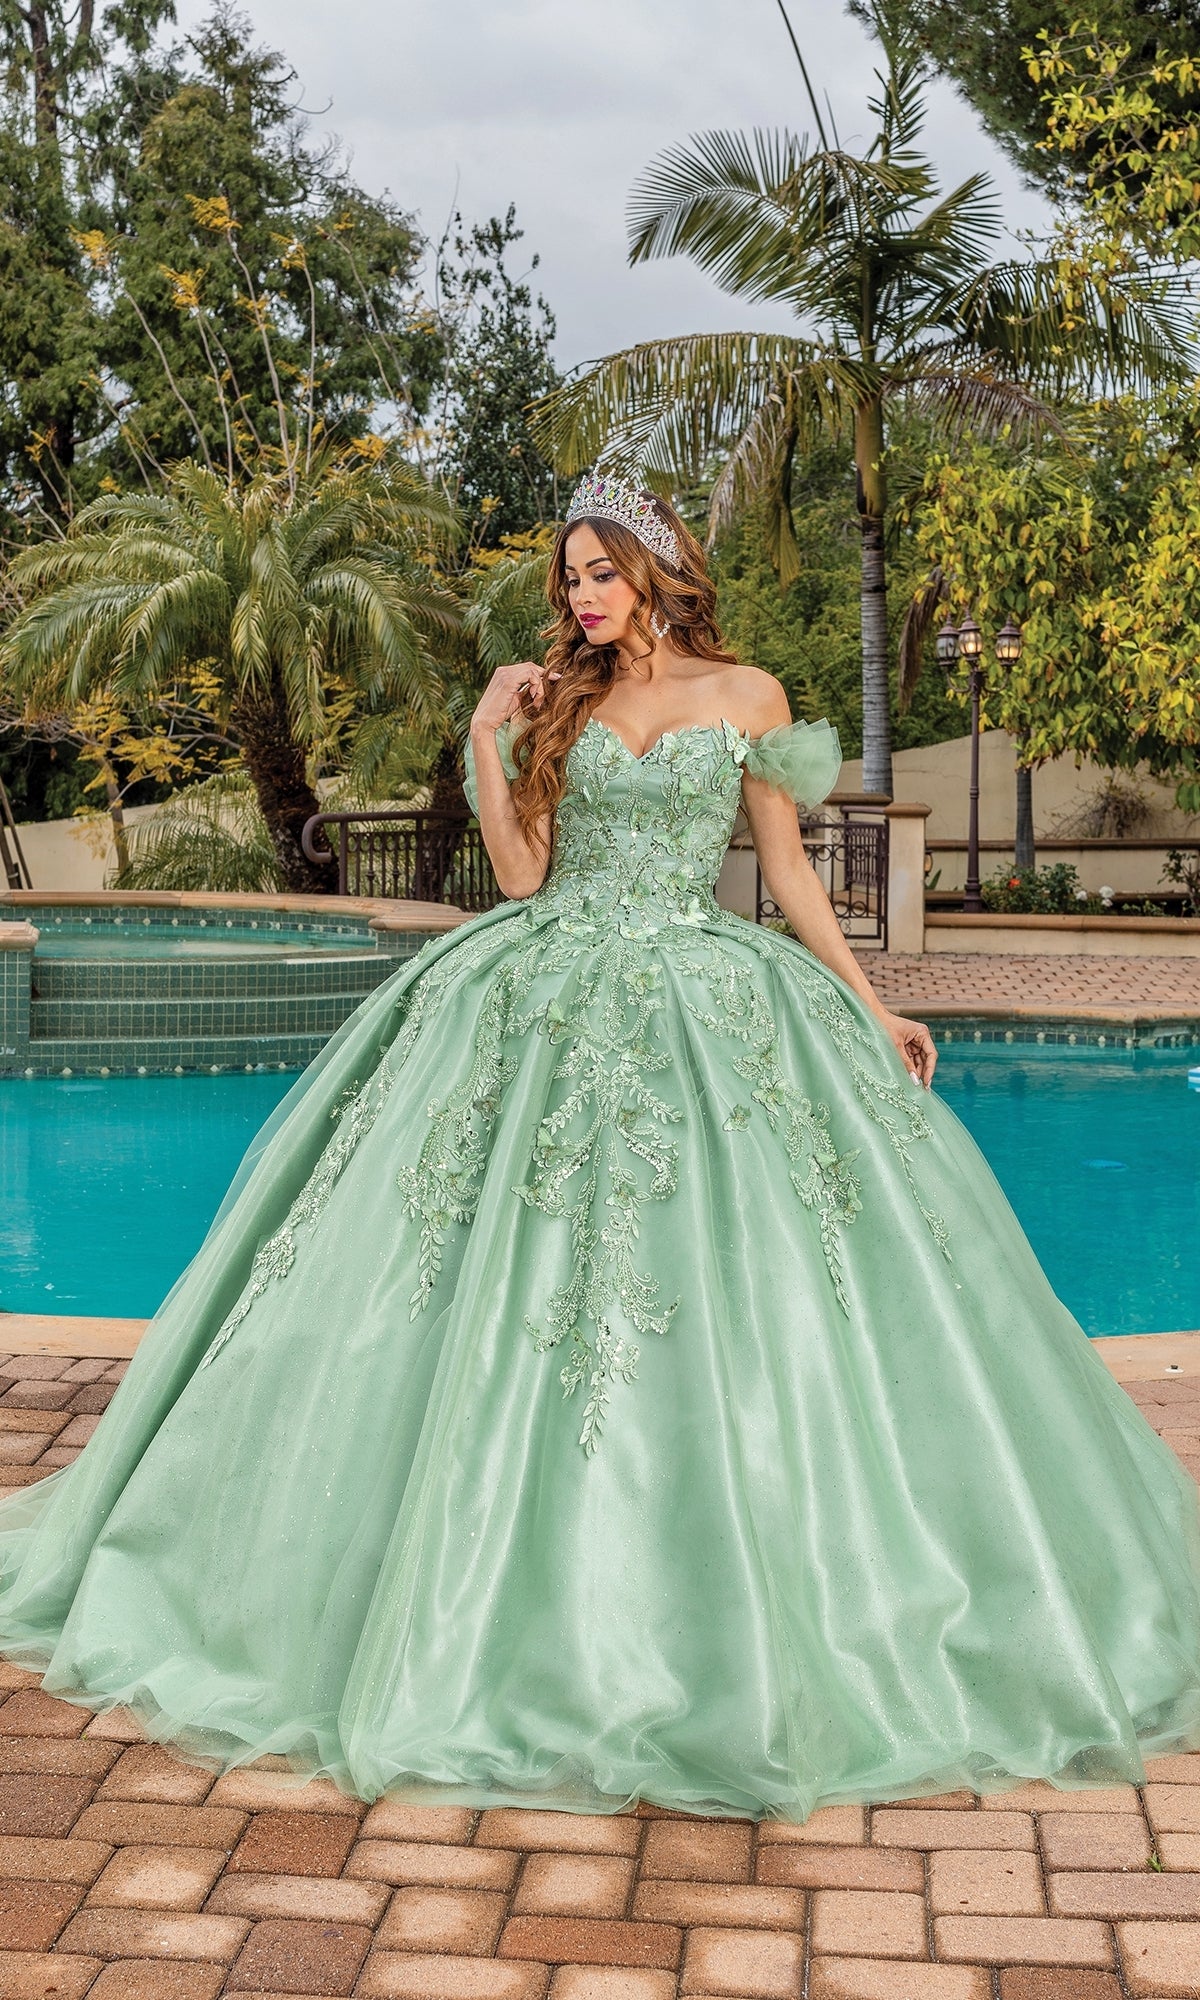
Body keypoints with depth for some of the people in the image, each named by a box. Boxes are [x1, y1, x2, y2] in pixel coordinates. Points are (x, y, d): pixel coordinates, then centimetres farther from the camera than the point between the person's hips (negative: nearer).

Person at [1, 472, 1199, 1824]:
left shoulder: (747, 695, 7)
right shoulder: (560, 702, 11)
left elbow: (787, 868, 8)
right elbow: (522, 874, 4)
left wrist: (871, 1007, 5)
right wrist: (490, 736, -1)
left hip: (707, 1007, -1)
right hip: (554, 1006, 2)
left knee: (724, 1288, -5)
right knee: (524, 1284, -3)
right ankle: (529, 1593, 11)